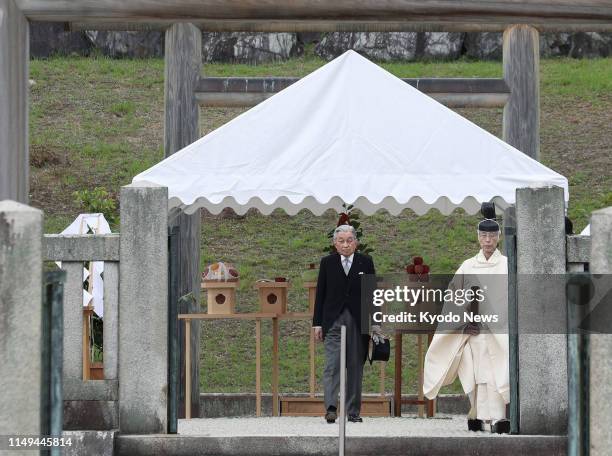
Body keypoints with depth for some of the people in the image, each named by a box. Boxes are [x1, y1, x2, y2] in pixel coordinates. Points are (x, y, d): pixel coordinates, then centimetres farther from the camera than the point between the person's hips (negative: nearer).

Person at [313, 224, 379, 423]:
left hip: (358, 321, 1)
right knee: (332, 364, -12)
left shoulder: (365, 263, 6)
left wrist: (375, 322, 1)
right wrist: (317, 323, 1)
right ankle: (331, 408, -20)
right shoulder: (327, 263, 5)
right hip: (333, 320, -1)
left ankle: (353, 411, 11)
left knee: (356, 367, 5)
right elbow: (320, 294, 6)